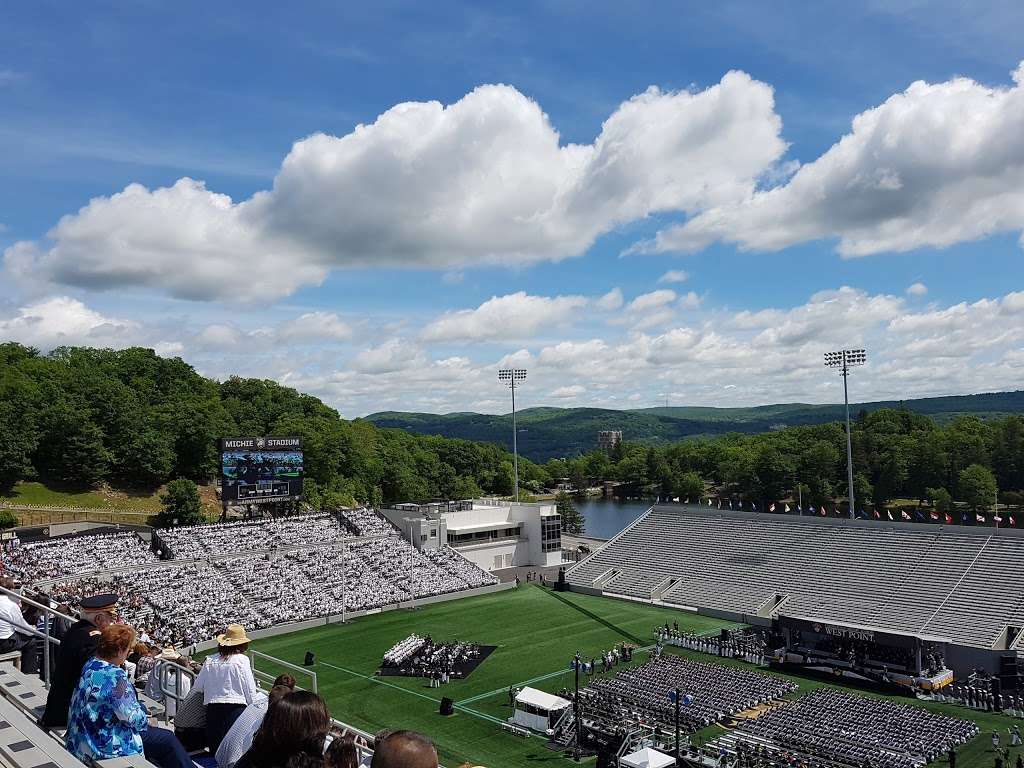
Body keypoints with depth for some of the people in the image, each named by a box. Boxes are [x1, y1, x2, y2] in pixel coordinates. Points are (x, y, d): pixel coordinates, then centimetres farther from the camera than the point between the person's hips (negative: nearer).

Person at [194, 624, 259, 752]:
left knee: (215, 746, 12)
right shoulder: (242, 660, -4)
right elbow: (250, 688, -3)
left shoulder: (210, 660, 5)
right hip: (236, 706, -3)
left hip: (212, 707, 4)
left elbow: (198, 686, 11)